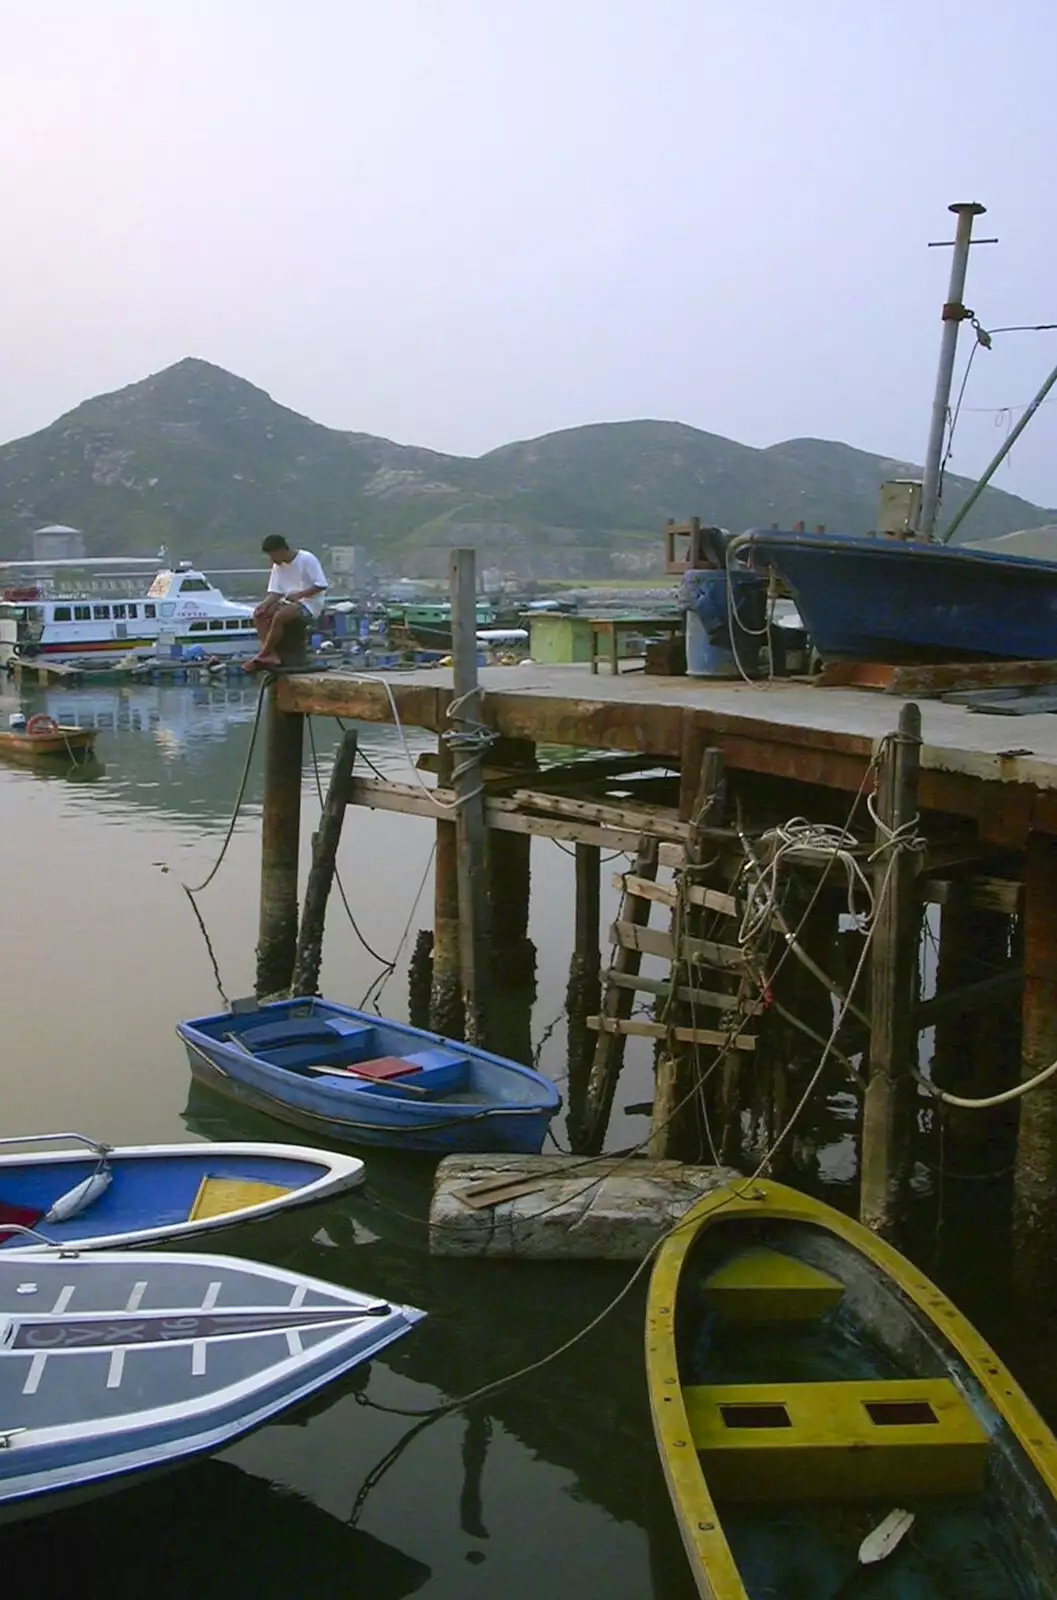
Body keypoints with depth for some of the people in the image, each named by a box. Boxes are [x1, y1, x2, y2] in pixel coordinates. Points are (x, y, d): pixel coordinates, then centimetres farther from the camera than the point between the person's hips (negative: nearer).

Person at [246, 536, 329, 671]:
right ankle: (271, 655, -23)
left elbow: (321, 585, -16)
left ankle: (262, 656, -24)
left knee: (279, 616, -33)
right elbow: (275, 592, 8)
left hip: (309, 603, -8)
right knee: (258, 614, -12)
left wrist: (298, 595, -23)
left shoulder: (306, 559, -13)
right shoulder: (278, 566, 9)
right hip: (288, 602, 8)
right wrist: (265, 604, -12)